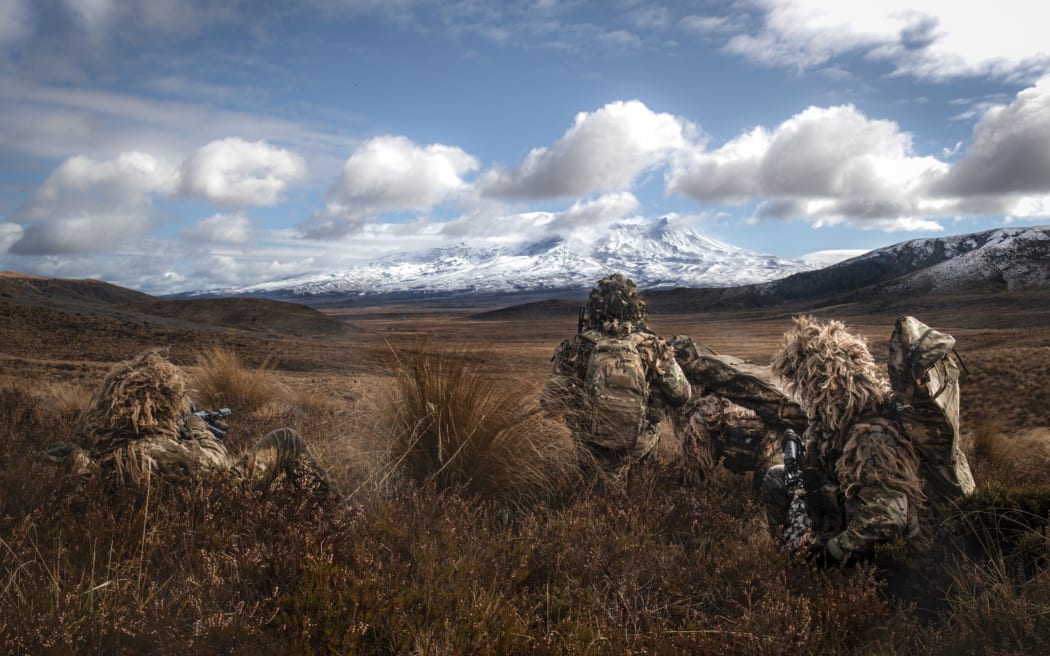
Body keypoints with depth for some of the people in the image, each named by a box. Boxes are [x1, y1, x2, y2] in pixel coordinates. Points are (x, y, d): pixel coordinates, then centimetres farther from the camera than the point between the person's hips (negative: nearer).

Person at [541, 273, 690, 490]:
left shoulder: (575, 347, -17)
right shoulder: (652, 346, -14)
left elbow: (551, 403, -14)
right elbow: (681, 395, -5)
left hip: (593, 451, 1)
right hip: (640, 447, 0)